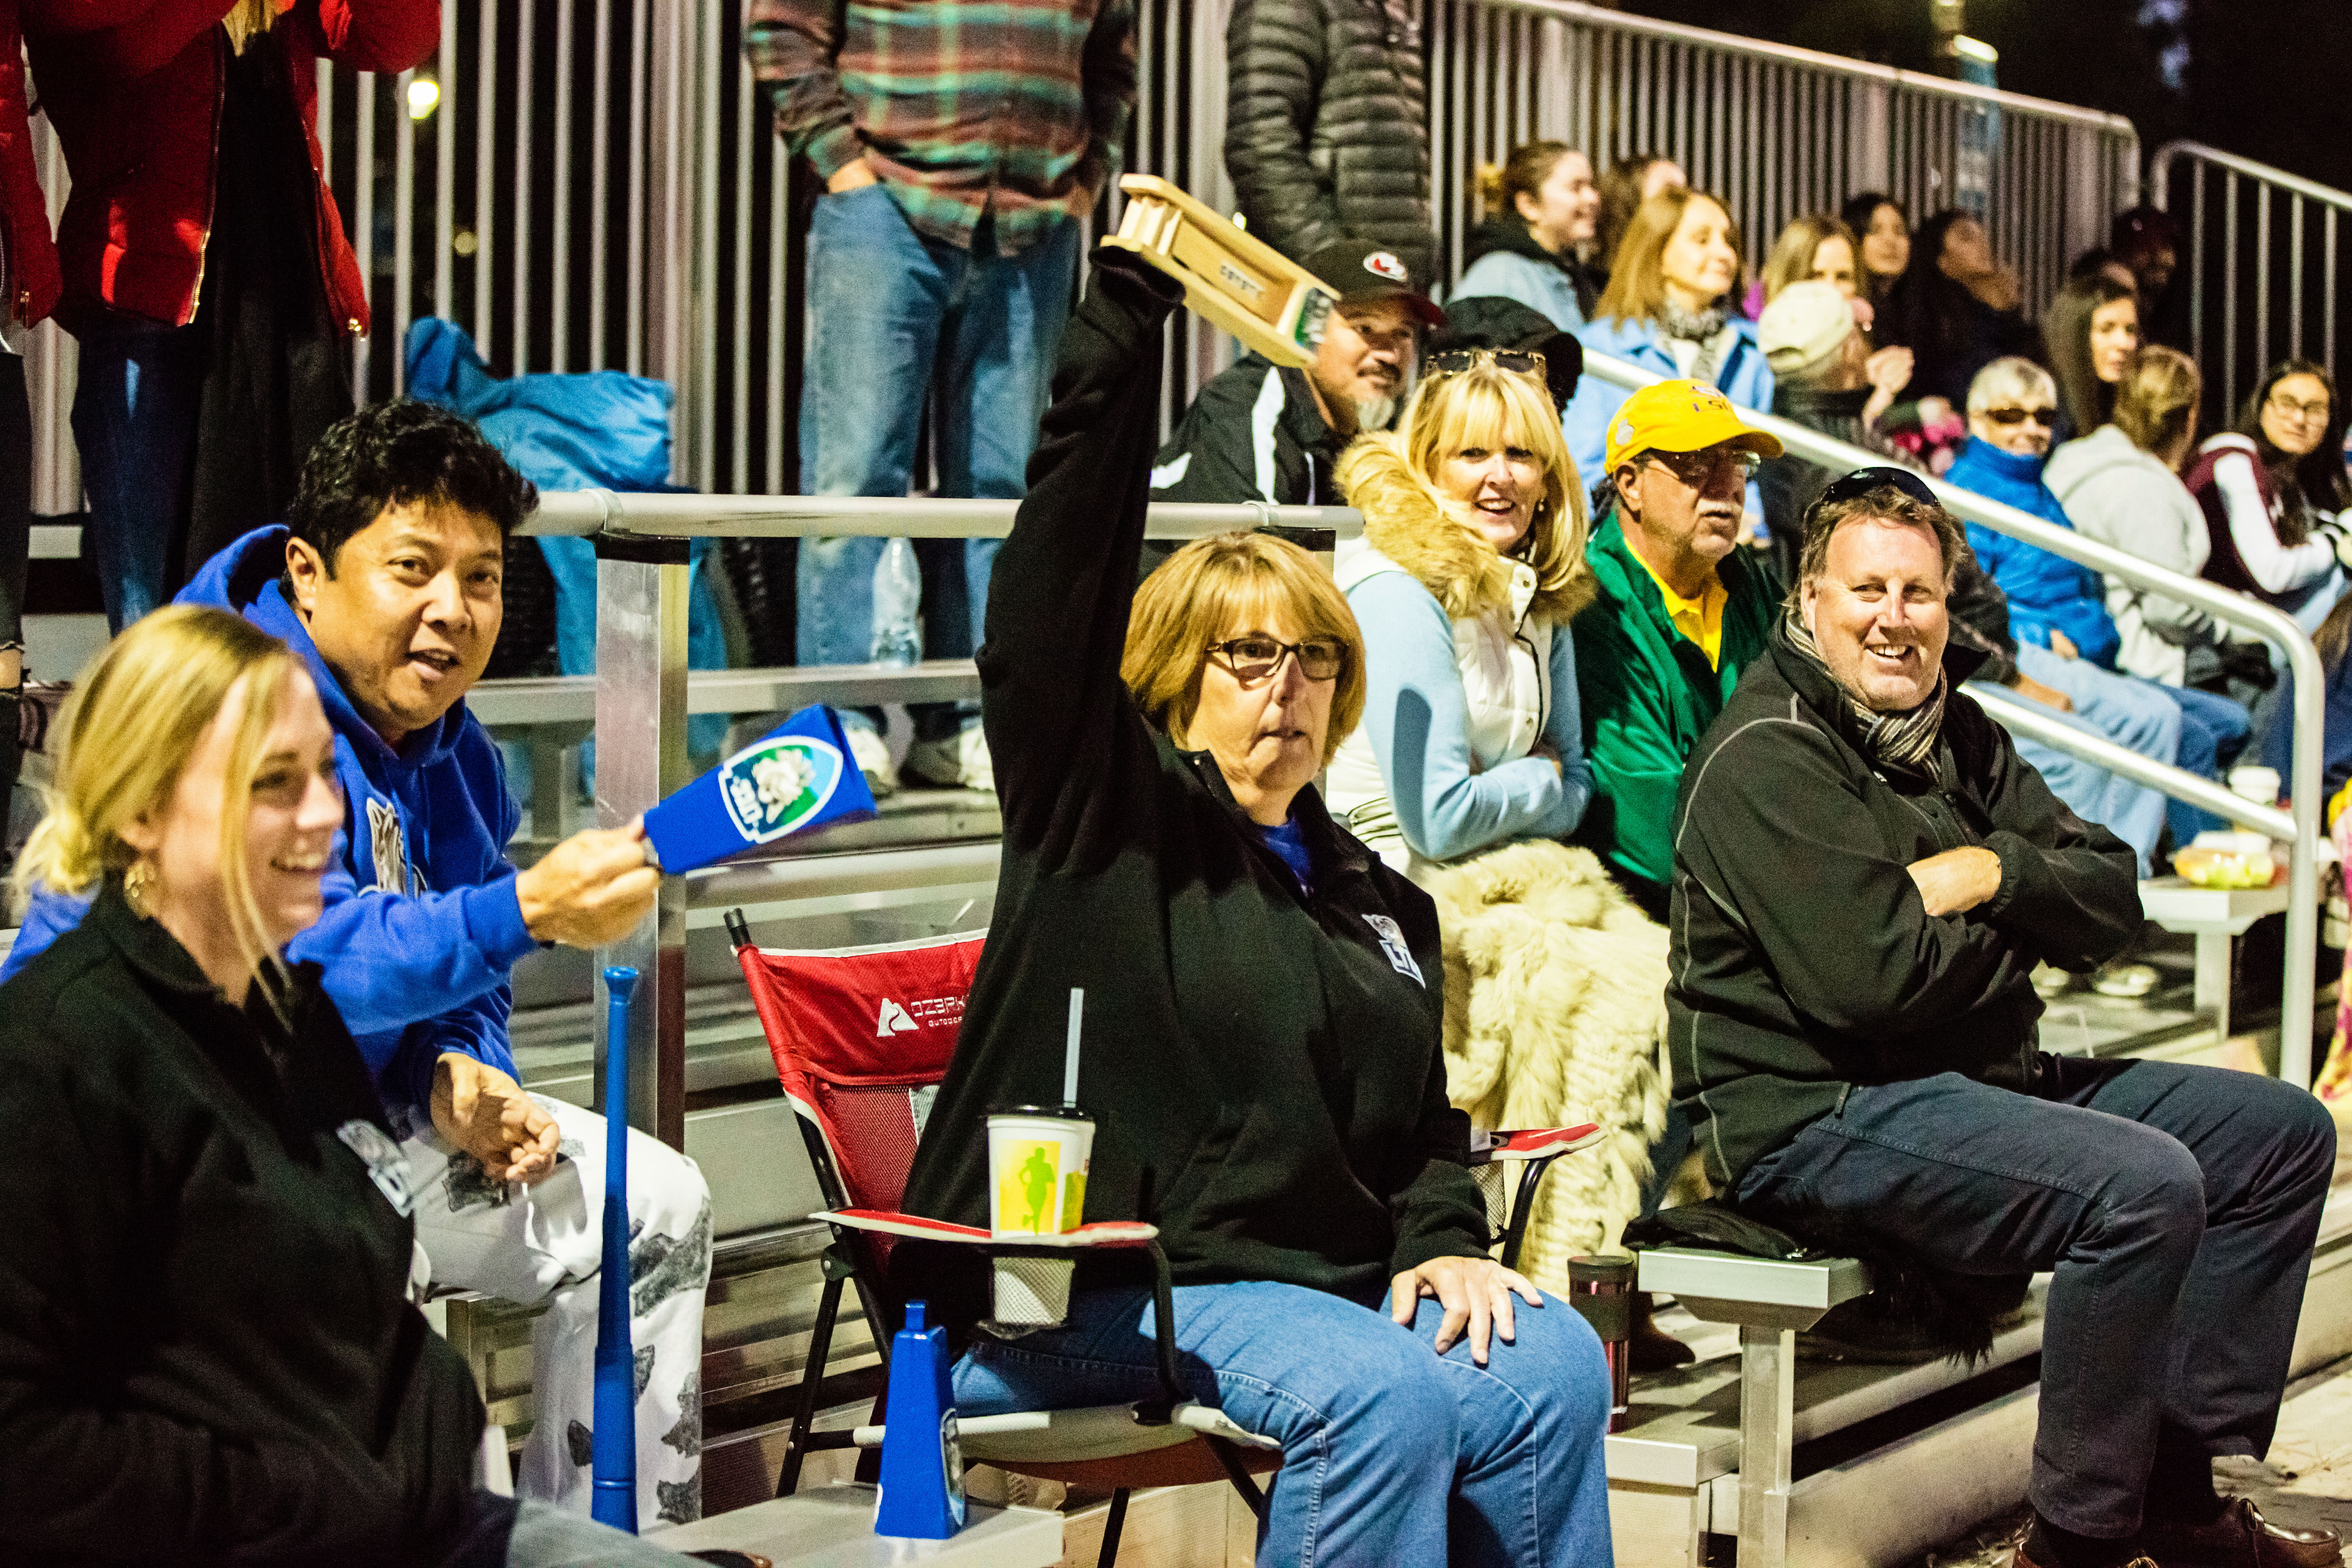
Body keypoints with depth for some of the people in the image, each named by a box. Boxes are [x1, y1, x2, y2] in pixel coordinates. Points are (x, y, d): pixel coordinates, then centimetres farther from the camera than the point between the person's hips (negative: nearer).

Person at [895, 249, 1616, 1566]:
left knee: (1554, 1368, -22)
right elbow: (1066, 553, -8)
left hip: (1332, 1272, 6)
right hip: (1108, 1291, -6)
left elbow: (1427, 1122, 26)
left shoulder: (1382, 903, 24)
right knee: (1385, 1399, -31)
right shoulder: (1104, 808, 4)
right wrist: (1129, 299, -14)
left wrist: (1446, 1243, 3)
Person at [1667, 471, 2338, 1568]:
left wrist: (1994, 875, -11)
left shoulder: (1956, 737, 15)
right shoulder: (1769, 760, -14)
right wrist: (2015, 929, -5)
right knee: (2143, 1183, -30)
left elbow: (2114, 901, 9)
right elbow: (1873, 978, -24)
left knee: (2284, 1133, 9)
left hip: (1978, 1082, 10)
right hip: (1817, 1117, -10)